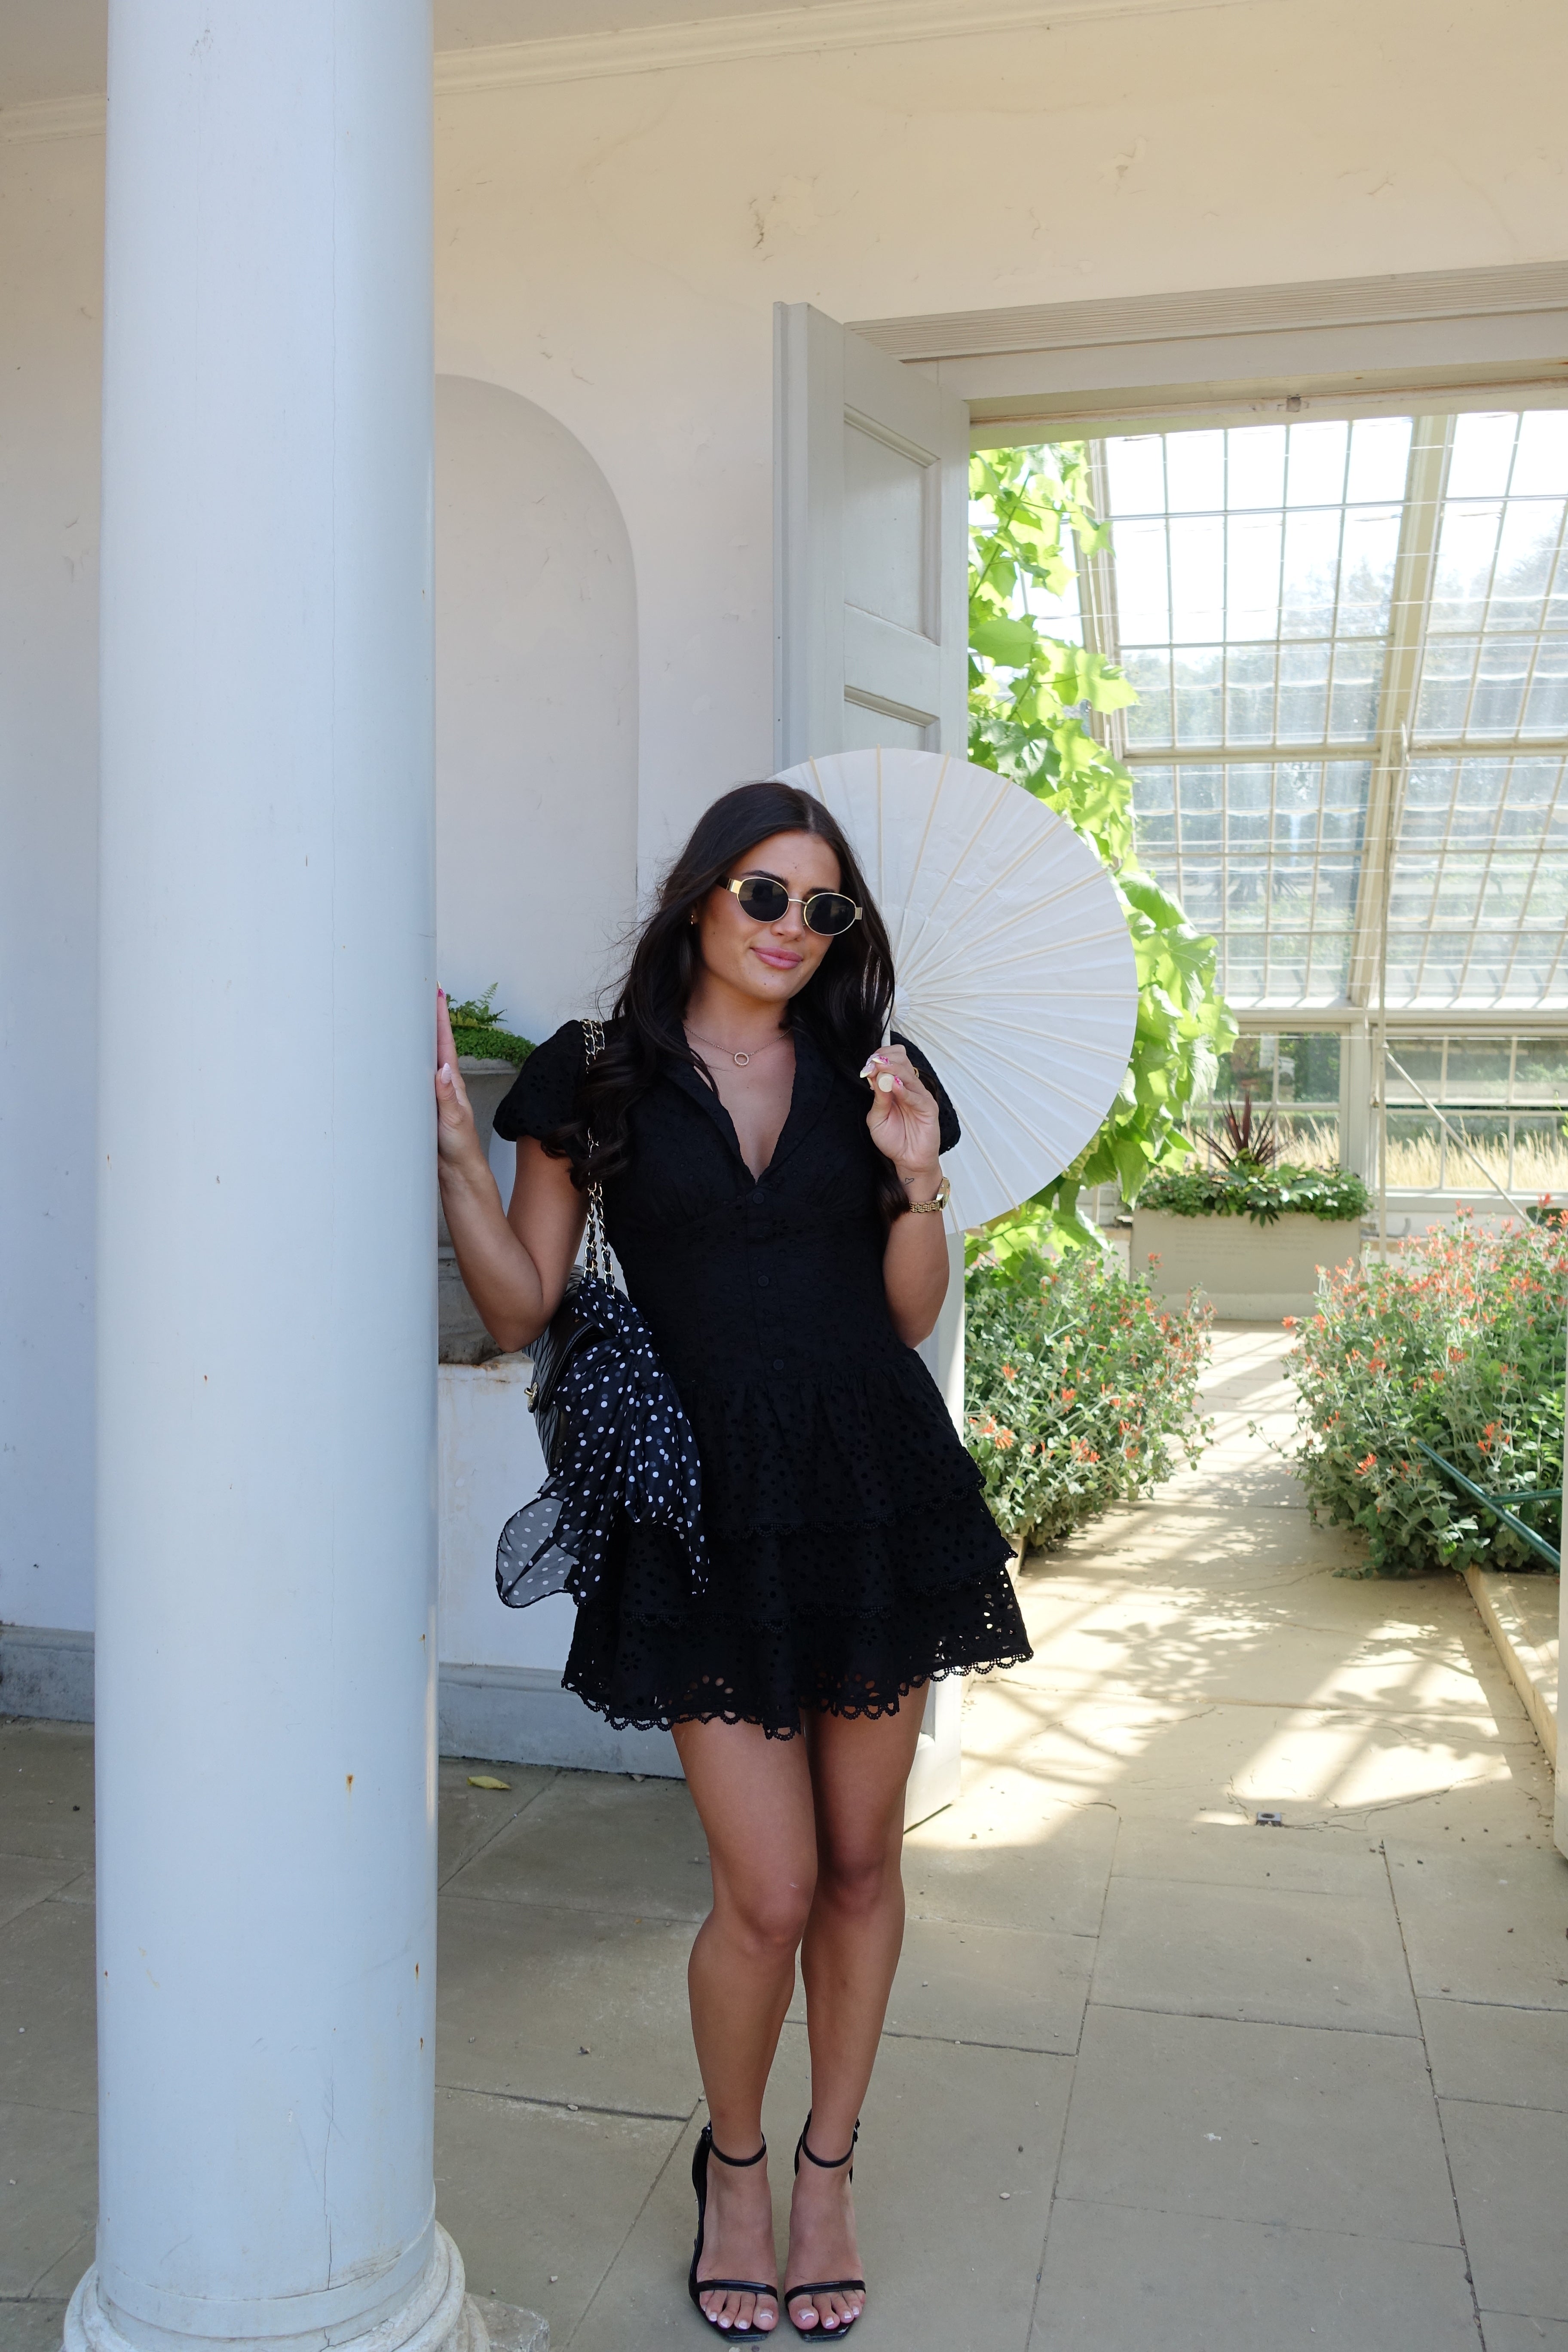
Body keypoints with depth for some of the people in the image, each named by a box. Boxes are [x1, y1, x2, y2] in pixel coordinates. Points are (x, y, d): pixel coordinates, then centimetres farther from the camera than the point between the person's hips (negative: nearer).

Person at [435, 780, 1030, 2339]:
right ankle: (732, 2167, 29)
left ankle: (827, 2169, 35)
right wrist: (457, 1152, -10)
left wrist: (918, 1176, -6)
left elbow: (909, 1321, 9)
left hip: (873, 1492, 3)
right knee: (768, 1891, -2)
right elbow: (522, 1310, 1)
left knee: (861, 1859, 12)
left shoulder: (869, 1078, 8)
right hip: (706, 1510, -3)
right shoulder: (599, 1080, 2)